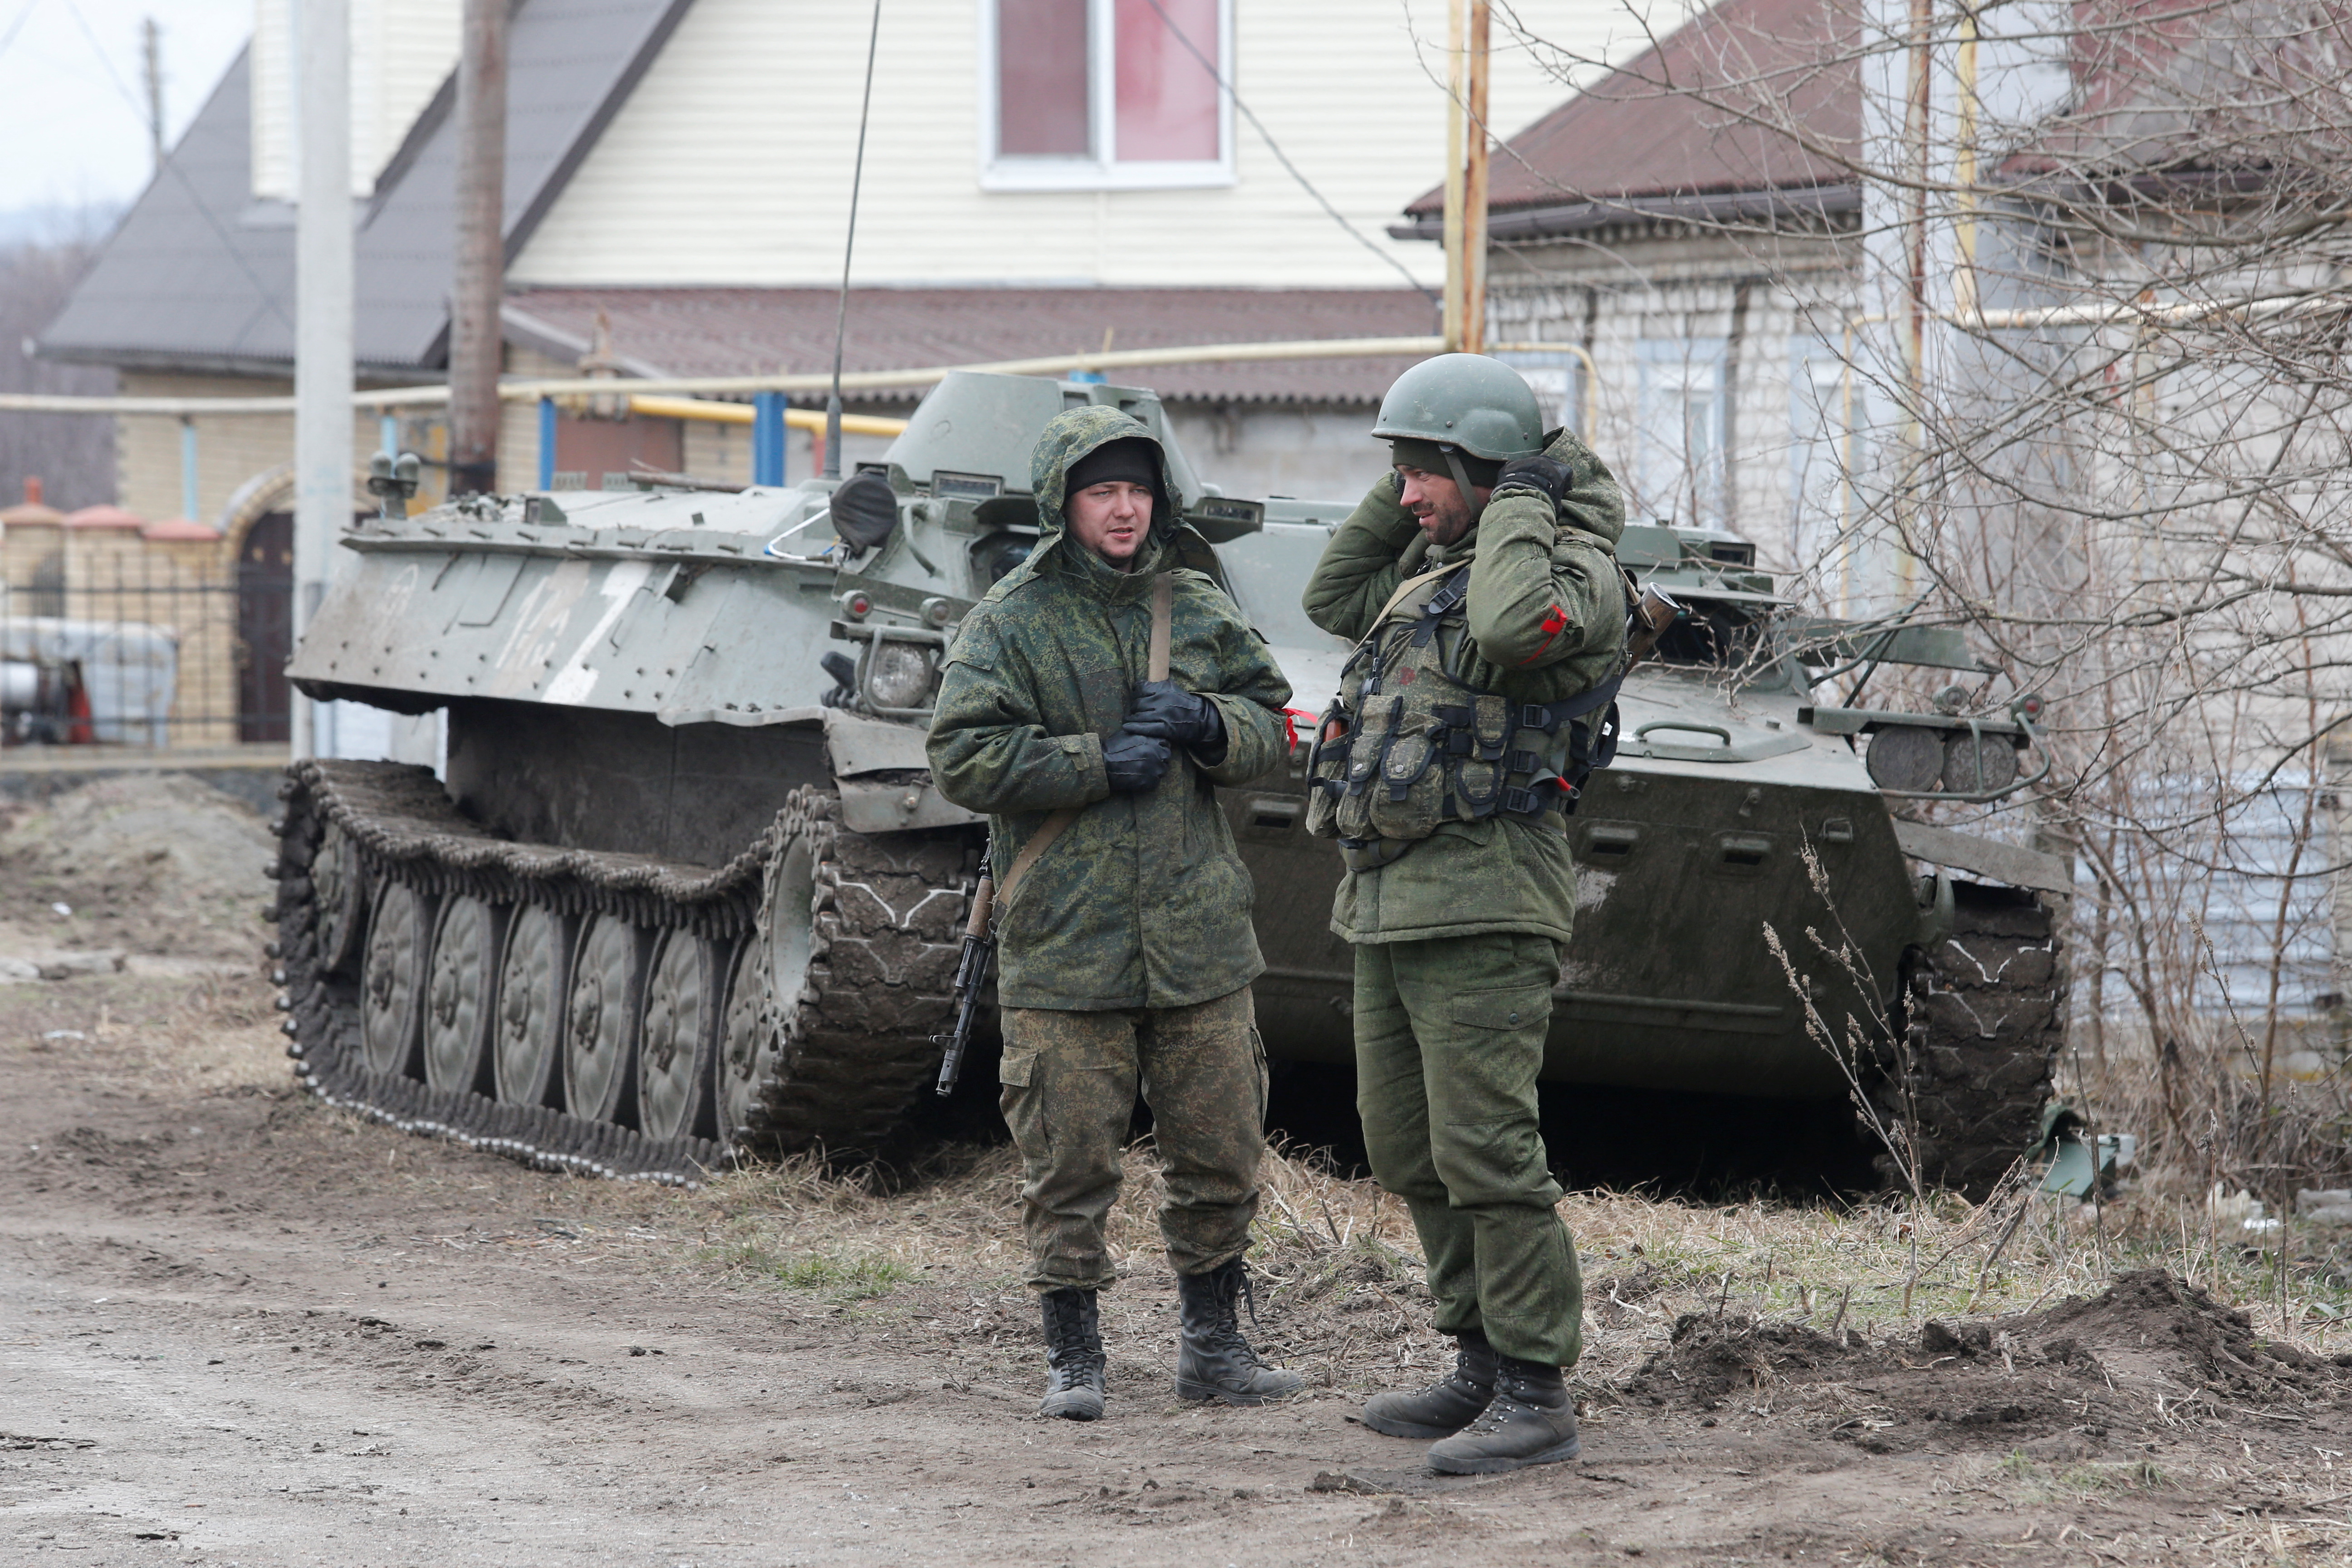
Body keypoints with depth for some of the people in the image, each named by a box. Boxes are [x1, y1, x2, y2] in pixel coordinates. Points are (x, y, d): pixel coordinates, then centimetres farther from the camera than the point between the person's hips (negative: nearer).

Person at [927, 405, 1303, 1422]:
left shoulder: (1199, 614, 11)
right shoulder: (1010, 625, -1)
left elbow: (1273, 728, 15)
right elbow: (964, 760, -9)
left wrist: (1206, 723, -7)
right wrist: (1100, 764, -15)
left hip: (1197, 940, 4)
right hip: (1062, 946, -4)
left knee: (1222, 1152, 7)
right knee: (1070, 1164, -1)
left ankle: (1211, 1342, 22)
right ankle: (1073, 1357, 9)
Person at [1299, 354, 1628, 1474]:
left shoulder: (1573, 571, -10)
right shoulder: (1435, 566, 17)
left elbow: (1511, 627, -32)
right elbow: (1334, 599, 29)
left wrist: (1517, 505, -16)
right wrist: (1402, 494, 18)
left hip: (1481, 904, -10)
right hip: (1383, 905, 10)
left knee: (1484, 1155, -12)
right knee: (1409, 1156, 13)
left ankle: (1538, 1399, -9)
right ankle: (1483, 1369, 22)